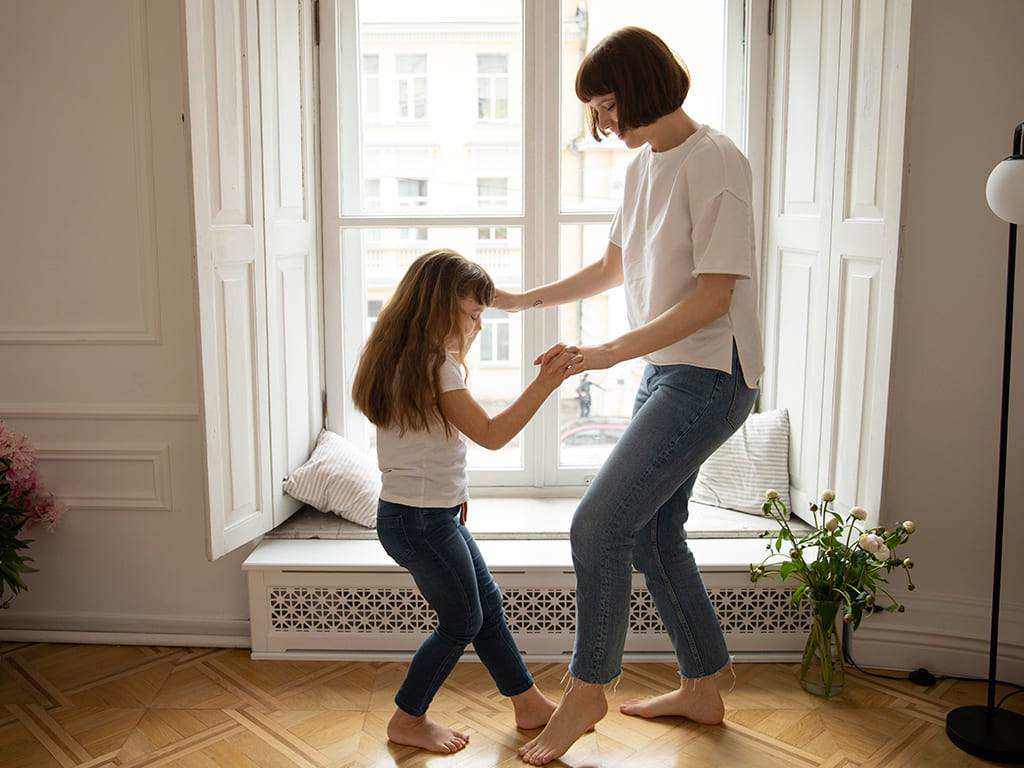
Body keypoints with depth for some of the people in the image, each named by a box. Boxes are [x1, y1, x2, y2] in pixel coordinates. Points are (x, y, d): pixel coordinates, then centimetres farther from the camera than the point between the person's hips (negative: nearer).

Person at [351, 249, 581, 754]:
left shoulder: (412, 360, 11)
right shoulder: (436, 366, -21)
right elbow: (491, 434, -23)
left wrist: (452, 492, 10)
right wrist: (545, 383, -23)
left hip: (436, 513, 10)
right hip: (420, 521, -10)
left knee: (487, 605, 16)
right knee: (462, 621, 5)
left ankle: (530, 705, 29)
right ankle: (408, 721, 21)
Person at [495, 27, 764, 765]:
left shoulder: (715, 162, -15)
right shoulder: (642, 166, 12)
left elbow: (713, 296, -20)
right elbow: (612, 268, 23)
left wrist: (609, 353, -22)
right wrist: (522, 300, 17)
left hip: (709, 377, -9)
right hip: (666, 372, 9)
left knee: (599, 525, -11)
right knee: (654, 534, 13)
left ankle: (586, 692, 10)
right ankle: (702, 690, 29)